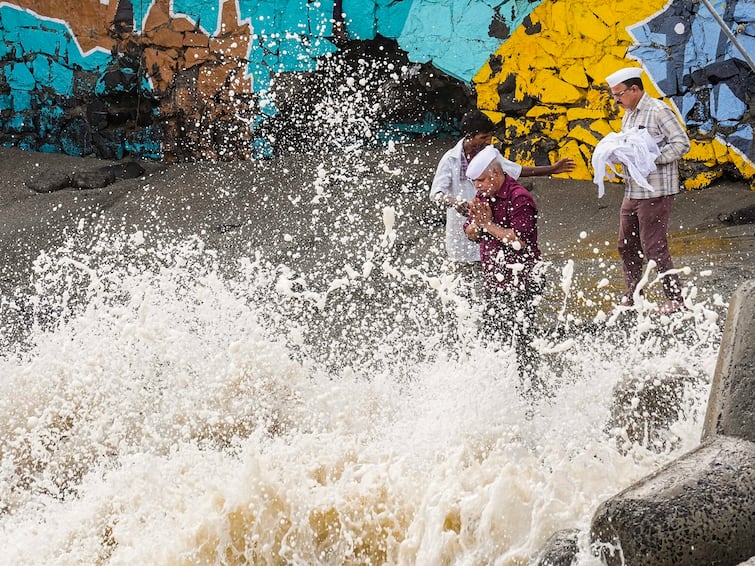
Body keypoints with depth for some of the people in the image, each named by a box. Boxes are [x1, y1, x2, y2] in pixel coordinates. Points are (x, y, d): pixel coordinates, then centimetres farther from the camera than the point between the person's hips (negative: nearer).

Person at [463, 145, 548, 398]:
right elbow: (470, 234, 12)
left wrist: (489, 225, -19)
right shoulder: (484, 195, 10)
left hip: (521, 281, -9)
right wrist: (477, 221, -10)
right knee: (490, 334, 11)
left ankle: (532, 389, 3)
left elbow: (520, 240, -24)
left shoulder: (519, 199, -16)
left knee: (521, 337, -5)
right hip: (494, 279, 9)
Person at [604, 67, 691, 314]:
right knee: (627, 246, 13)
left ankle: (676, 299, 3)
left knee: (653, 247, -7)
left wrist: (651, 159, -23)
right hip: (632, 191, 9)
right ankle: (632, 297, 25)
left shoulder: (658, 111, -12)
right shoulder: (628, 115, 16)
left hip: (656, 192, -9)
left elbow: (682, 143, -16)